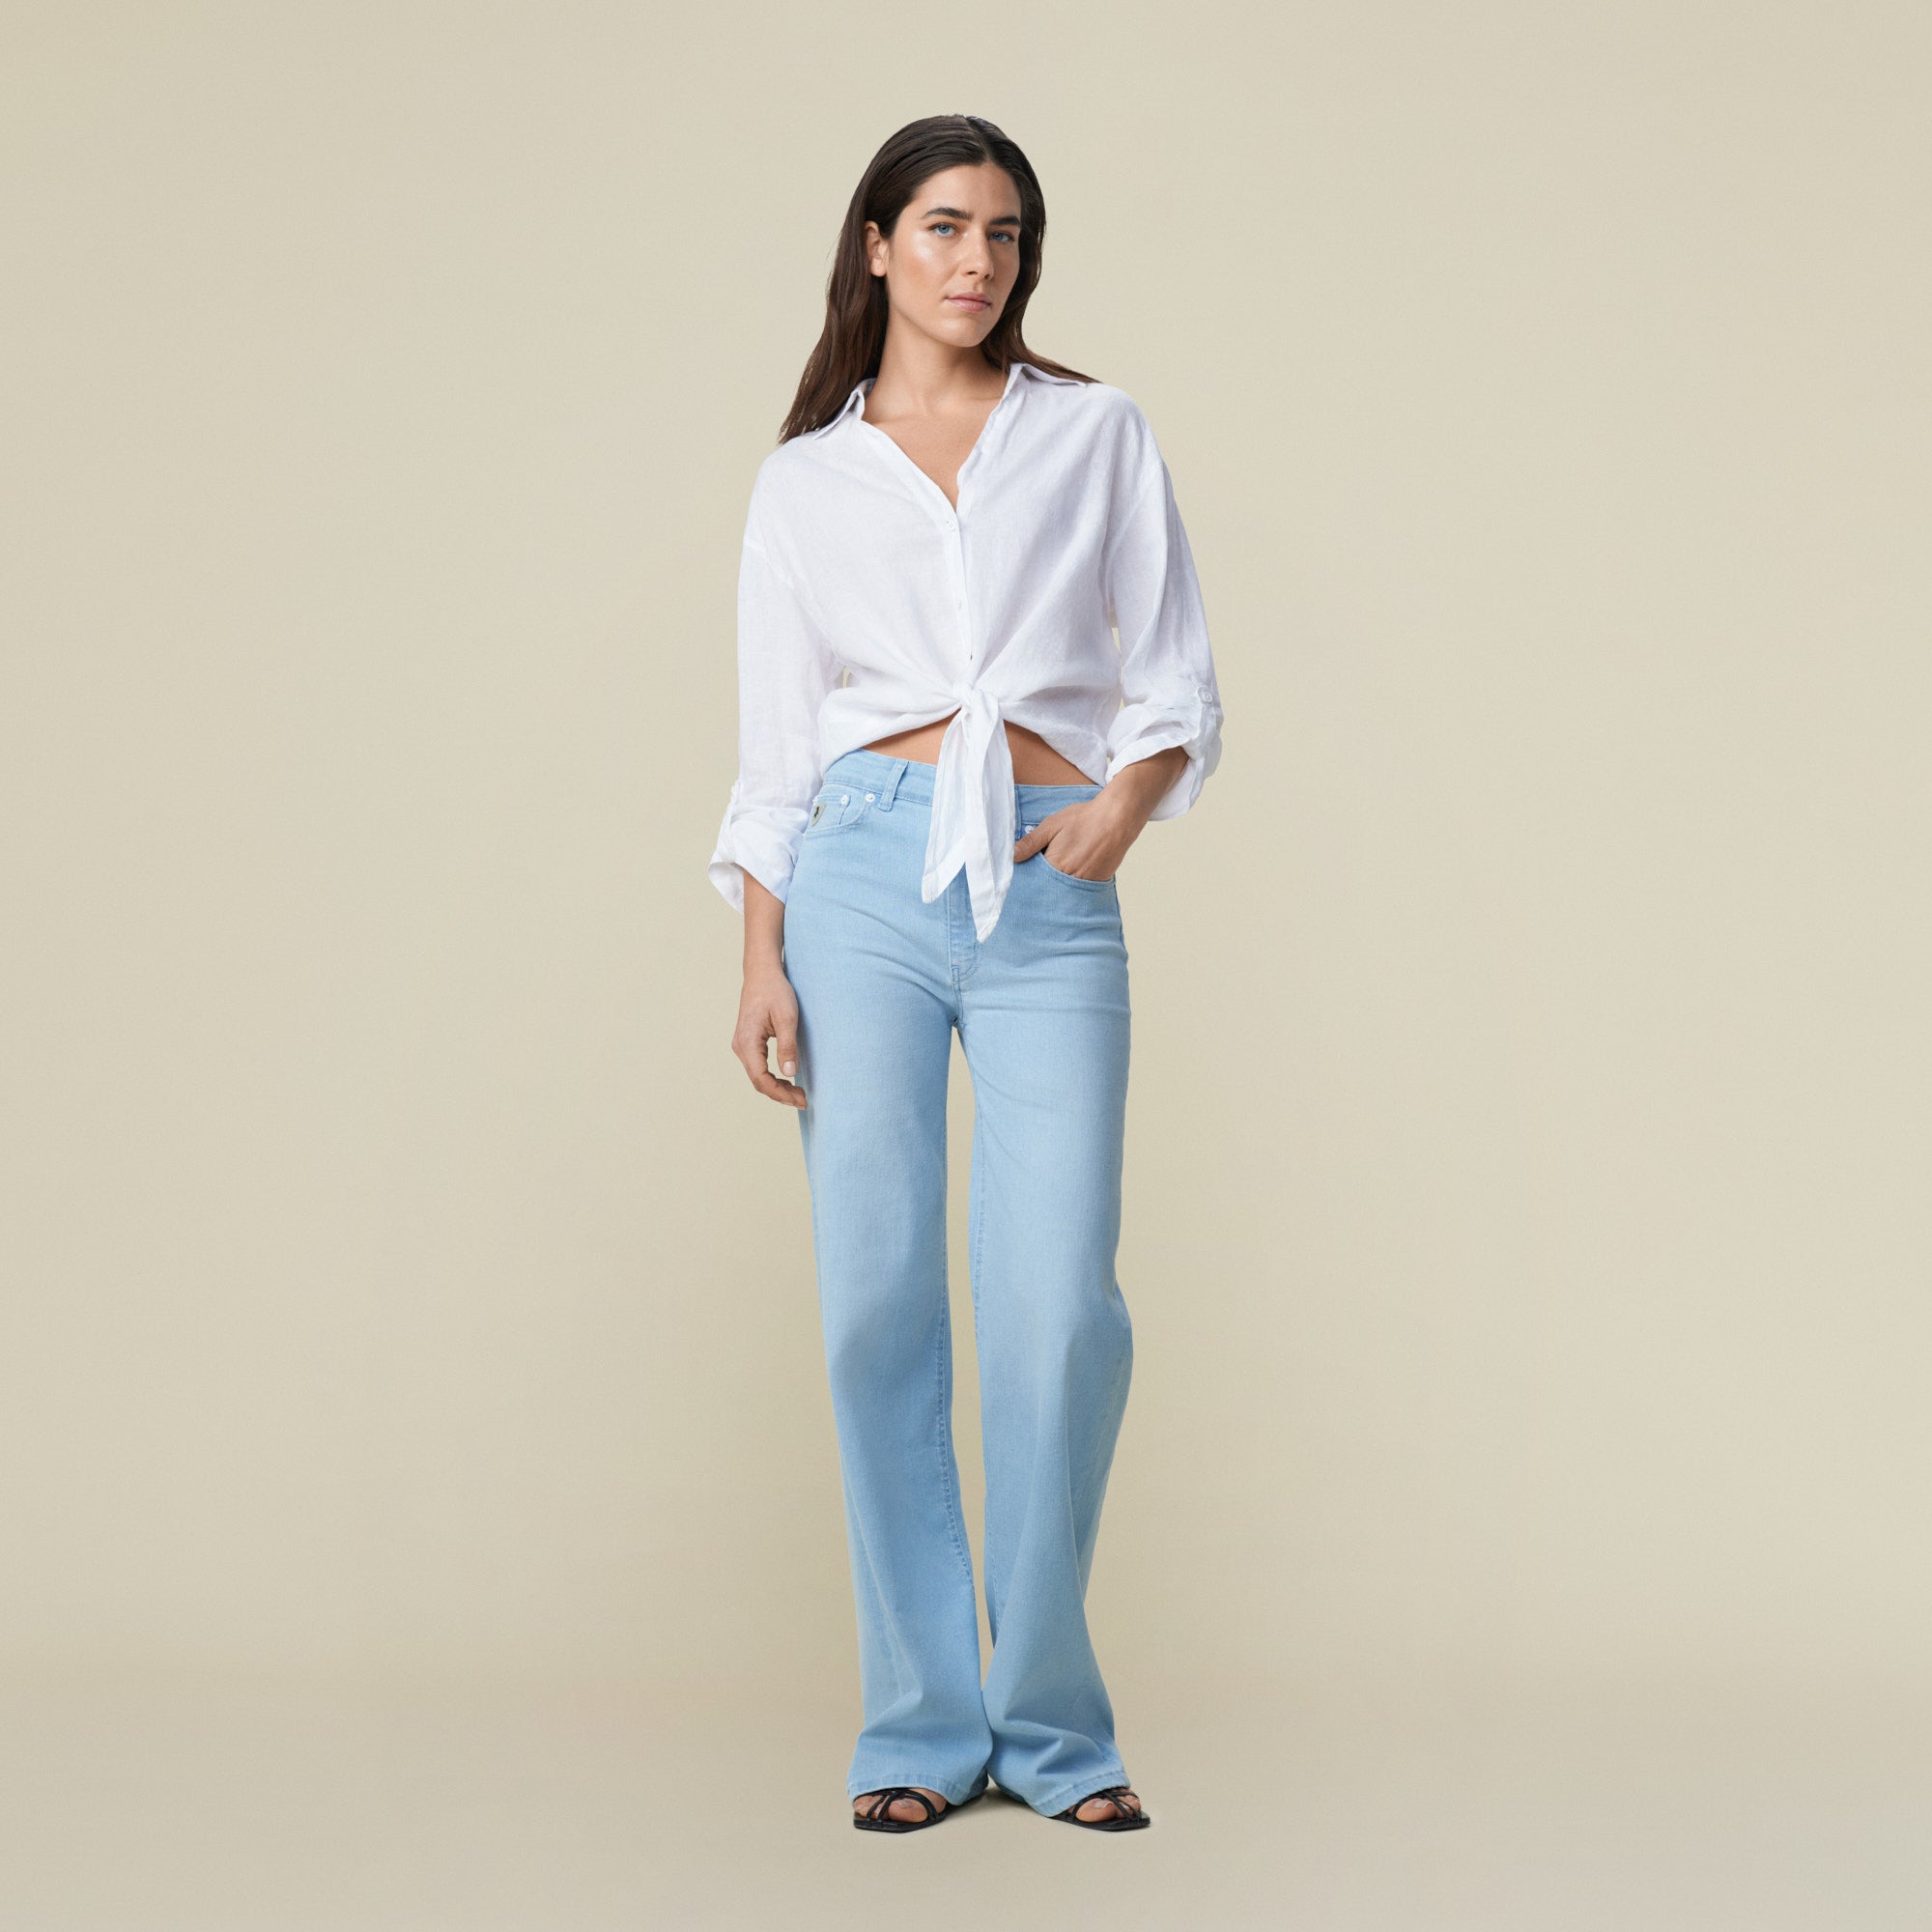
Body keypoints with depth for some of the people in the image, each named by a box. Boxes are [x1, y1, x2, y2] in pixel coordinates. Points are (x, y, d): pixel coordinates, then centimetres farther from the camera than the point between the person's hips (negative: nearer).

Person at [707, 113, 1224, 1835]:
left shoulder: (1099, 436, 12)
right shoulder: (806, 482, 12)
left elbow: (1175, 681, 10)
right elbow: (776, 750, 11)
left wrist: (1127, 803, -9)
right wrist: (763, 966, 1)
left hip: (1054, 896, 0)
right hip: (866, 875, 1)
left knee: (1062, 1308, -9)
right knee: (877, 1298, -3)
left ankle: (1051, 1720, 7)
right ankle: (923, 1721, 9)